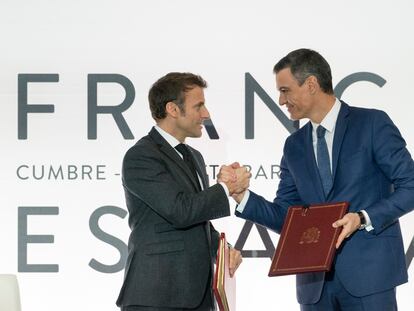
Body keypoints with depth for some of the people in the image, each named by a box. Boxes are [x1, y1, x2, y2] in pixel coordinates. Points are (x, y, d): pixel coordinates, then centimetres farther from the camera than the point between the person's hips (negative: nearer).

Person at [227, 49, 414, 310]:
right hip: (316, 279, 5)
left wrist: (363, 218, -18)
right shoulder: (295, 146, 14)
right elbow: (285, 218, 13)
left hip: (368, 272, -5)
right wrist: (242, 195, -3)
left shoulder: (372, 123, -2)